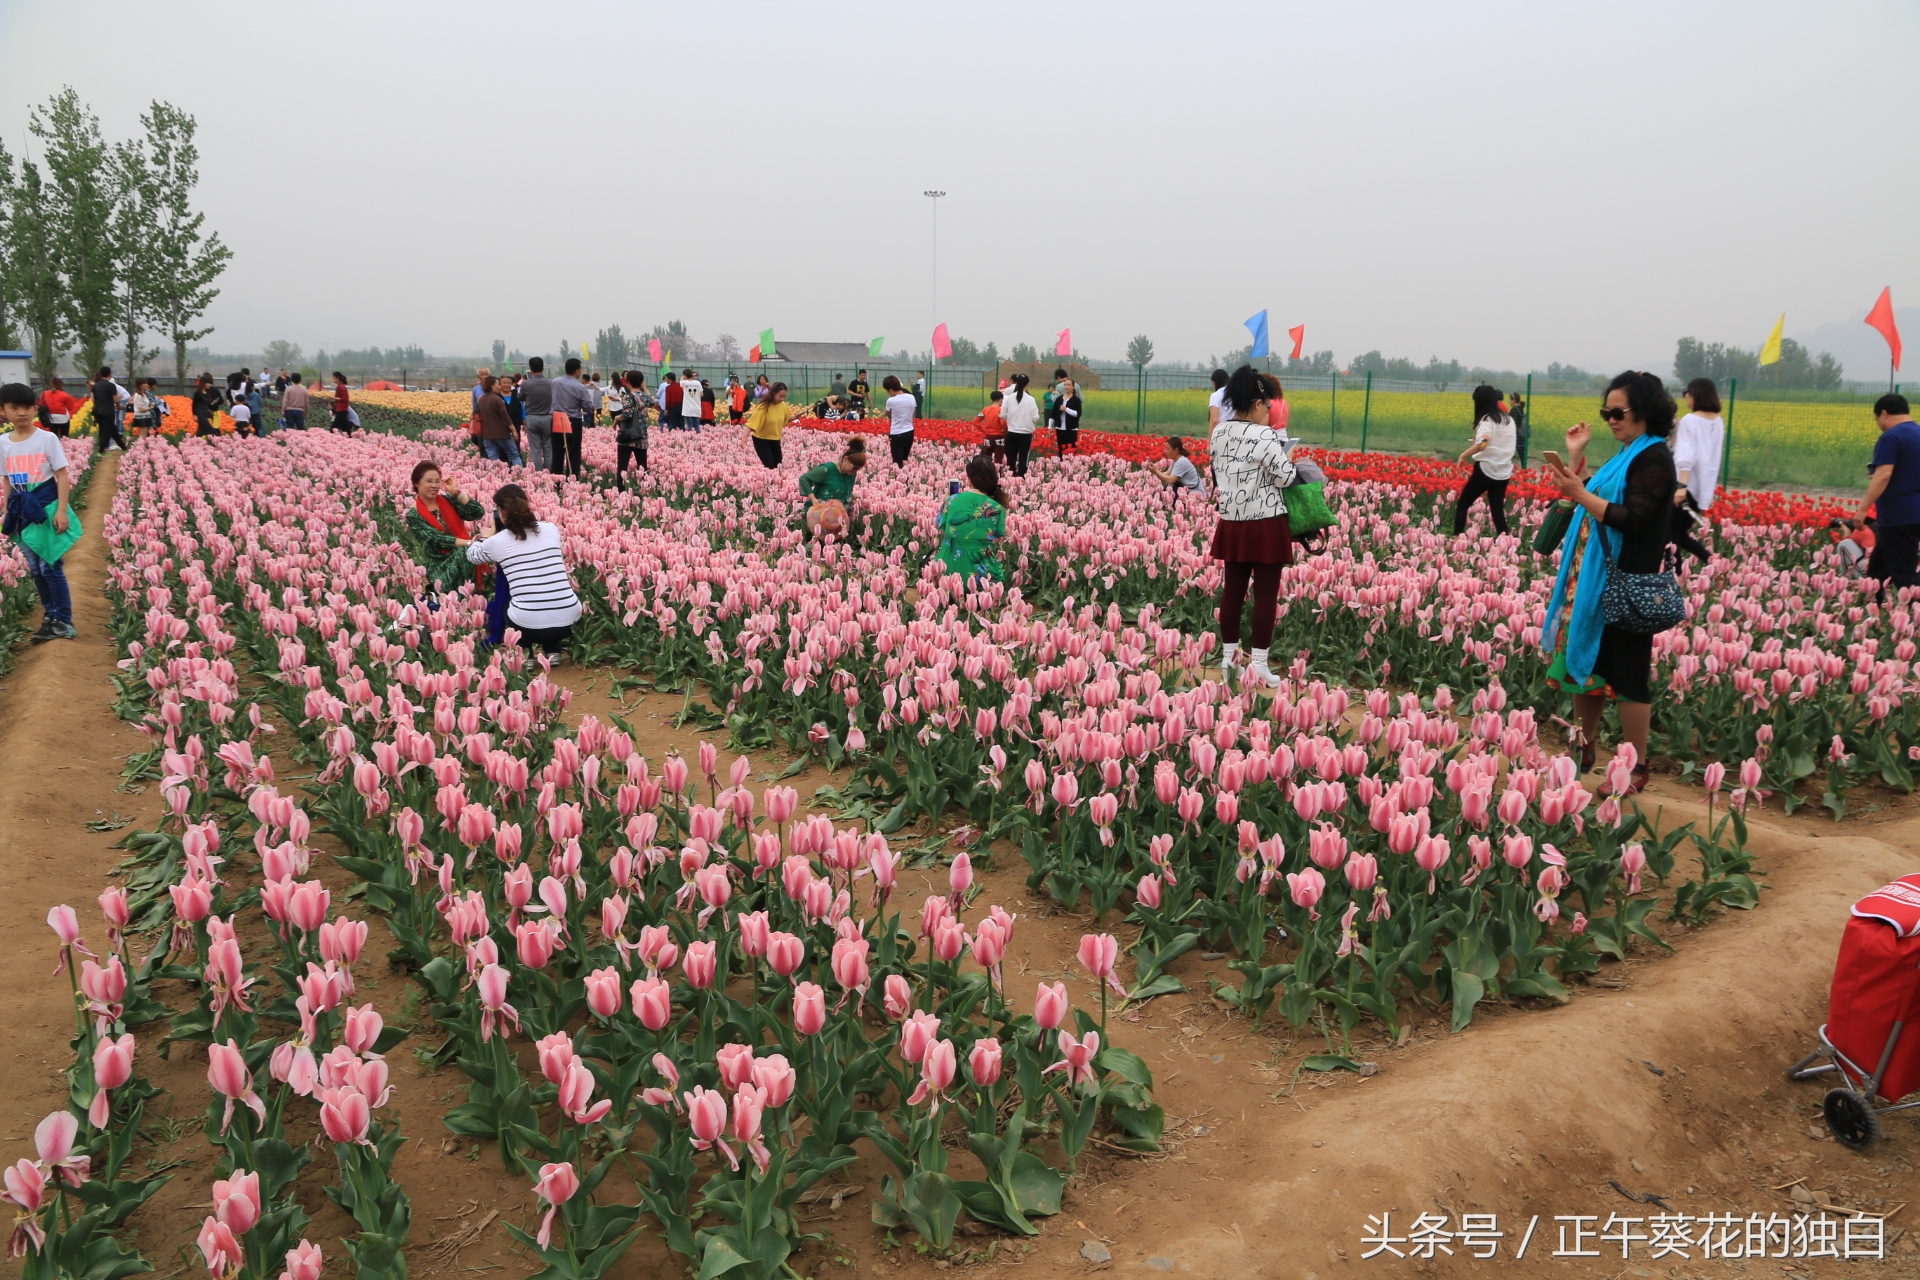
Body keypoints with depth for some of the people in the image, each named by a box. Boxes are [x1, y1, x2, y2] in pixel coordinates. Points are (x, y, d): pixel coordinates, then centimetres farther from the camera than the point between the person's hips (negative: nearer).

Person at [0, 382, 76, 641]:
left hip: (47, 507, -5)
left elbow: (62, 475, -8)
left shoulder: (47, 438, -8)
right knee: (35, 569, 11)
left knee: (51, 566, -6)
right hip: (22, 511, 5)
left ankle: (64, 622, 0)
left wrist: (62, 510, -15)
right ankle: (50, 616, 22)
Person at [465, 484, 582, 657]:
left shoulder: (495, 542, 1)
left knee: (502, 606, 32)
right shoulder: (551, 529, 8)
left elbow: (471, 554, 26)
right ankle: (553, 650, 22)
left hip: (529, 626, -2)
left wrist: (476, 541, 50)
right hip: (569, 620, 2)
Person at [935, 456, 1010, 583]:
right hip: (978, 574, -2)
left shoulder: (951, 501, -4)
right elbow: (997, 543, 0)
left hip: (947, 570, 2)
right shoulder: (997, 509, -8)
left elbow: (942, 532, 7)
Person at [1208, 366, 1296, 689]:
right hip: (1265, 526, -6)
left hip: (1232, 524, 7)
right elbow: (1285, 477, -15)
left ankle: (1229, 658, 20)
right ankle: (1258, 666, 4)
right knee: (1265, 595, 1)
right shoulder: (1264, 437, -18)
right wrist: (1283, 457, 3)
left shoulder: (1219, 434, 3)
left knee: (1233, 590, 13)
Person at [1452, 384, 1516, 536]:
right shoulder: (1508, 419, 11)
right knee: (1498, 509, 10)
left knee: (1462, 504, 6)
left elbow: (1482, 443, -30)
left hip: (1486, 470, -7)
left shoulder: (1487, 420, -13)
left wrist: (1463, 455, -21)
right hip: (1504, 472, 7)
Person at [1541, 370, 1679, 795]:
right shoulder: (1625, 456, 15)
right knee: (1585, 660, 13)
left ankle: (1637, 767, 6)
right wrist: (1576, 457, 10)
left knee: (1626, 672, -3)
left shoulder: (1655, 458, -12)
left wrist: (1580, 495, -27)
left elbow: (1632, 519, -21)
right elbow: (1595, 504, 14)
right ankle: (1585, 751, 26)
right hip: (1592, 579, 9)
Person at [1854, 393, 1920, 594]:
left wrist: (1862, 509, -22)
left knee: (1903, 575, -6)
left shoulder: (1890, 438, -13)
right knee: (1877, 569, 16)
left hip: (1898, 517, -9)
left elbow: (1883, 475, -22)